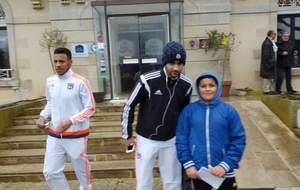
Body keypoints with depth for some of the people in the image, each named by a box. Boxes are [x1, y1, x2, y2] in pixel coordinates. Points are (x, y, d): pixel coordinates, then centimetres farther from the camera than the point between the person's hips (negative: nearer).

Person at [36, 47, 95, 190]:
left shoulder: (80, 82, -15)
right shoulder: (50, 81, 3)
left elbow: (90, 108, -13)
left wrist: (70, 121, -23)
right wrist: (43, 116, -2)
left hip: (76, 135, -5)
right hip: (54, 135, 5)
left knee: (81, 170, 14)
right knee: (50, 172, 9)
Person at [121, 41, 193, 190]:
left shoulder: (186, 85, -8)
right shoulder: (148, 81, -21)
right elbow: (129, 106, -8)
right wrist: (127, 135, -4)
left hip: (171, 141, 3)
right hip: (146, 140, -3)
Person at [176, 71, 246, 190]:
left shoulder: (229, 111, -5)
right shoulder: (189, 110, -4)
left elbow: (239, 140, -5)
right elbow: (181, 139, -2)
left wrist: (225, 165, -11)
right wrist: (188, 164, -8)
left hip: (224, 172, 0)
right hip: (198, 172, 1)